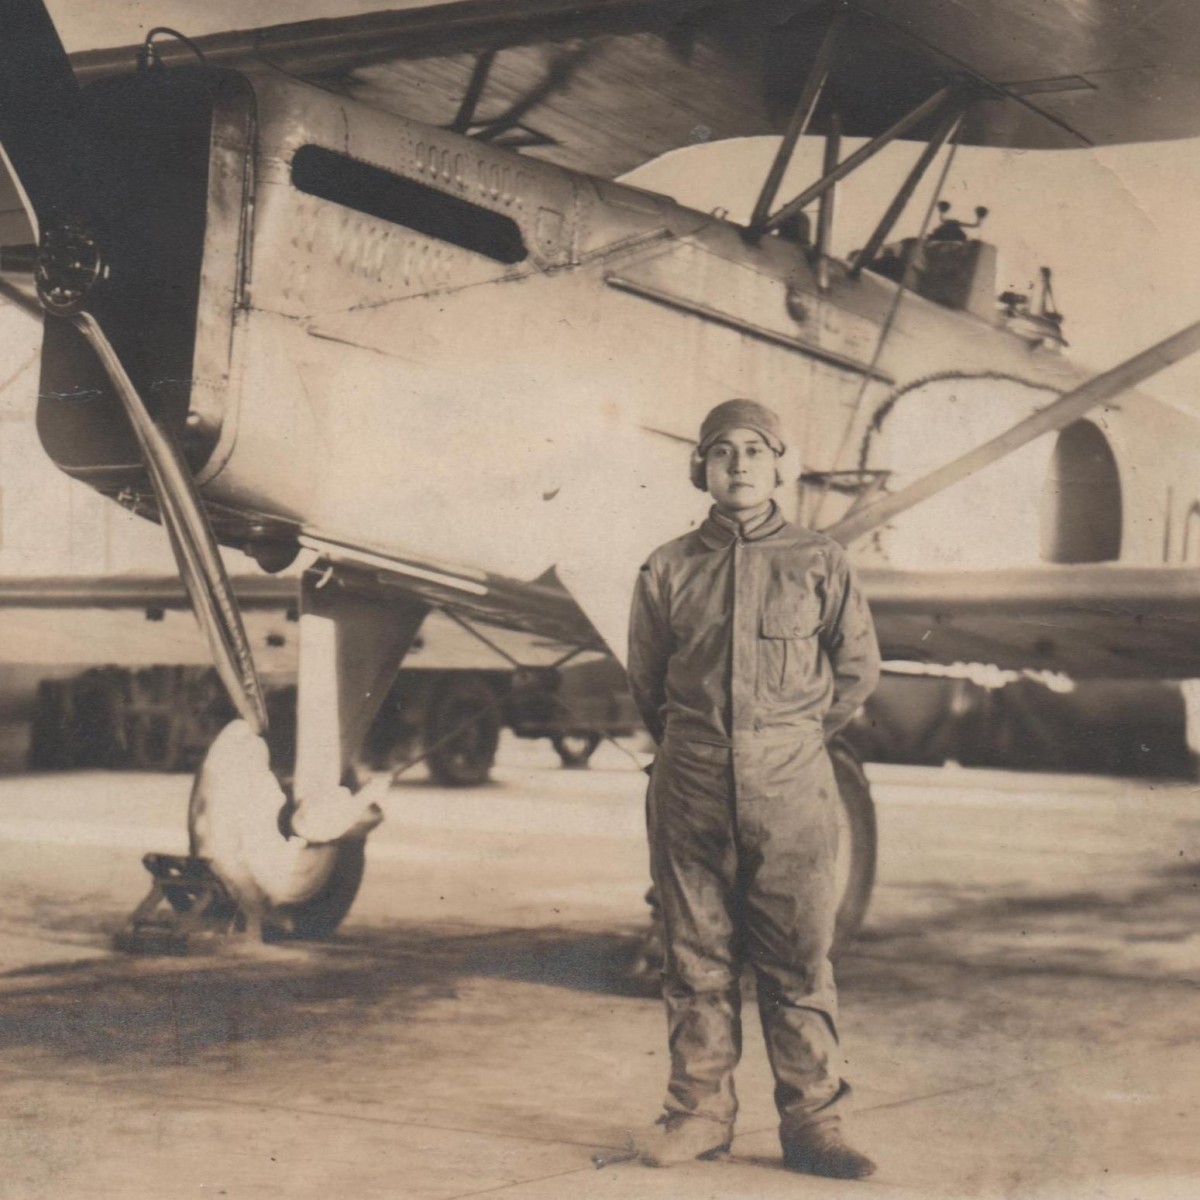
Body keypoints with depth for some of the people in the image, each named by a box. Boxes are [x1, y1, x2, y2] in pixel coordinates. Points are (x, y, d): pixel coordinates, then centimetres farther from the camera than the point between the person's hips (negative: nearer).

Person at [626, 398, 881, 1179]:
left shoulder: (820, 564, 3)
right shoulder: (668, 571, 6)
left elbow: (859, 668, 12)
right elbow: (647, 681, 17)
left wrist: (797, 738, 11)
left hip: (791, 791, -1)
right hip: (692, 792, 1)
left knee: (801, 961, 1)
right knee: (698, 961, 7)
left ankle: (812, 1122, 9)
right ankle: (701, 1114, 17)